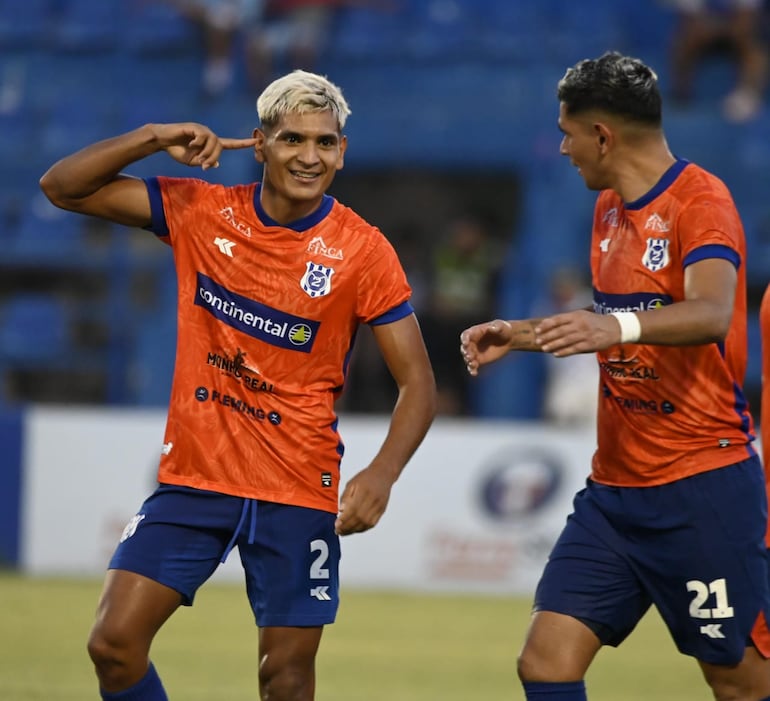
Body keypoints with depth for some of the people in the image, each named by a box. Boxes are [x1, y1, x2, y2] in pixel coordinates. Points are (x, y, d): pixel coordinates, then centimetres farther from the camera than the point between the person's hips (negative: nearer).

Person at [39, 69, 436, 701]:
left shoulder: (364, 252, -8)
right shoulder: (200, 212, 0)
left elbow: (418, 382, -7)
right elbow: (63, 186, 3)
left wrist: (381, 475, -23)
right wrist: (154, 138, -12)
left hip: (298, 491, -2)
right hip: (193, 475, 2)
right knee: (114, 644, -8)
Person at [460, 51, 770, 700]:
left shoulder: (701, 201, -13)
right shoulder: (610, 208, 14)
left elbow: (710, 313, -32)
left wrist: (617, 326, -48)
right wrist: (520, 333, 25)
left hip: (703, 487, -8)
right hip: (614, 488, 8)